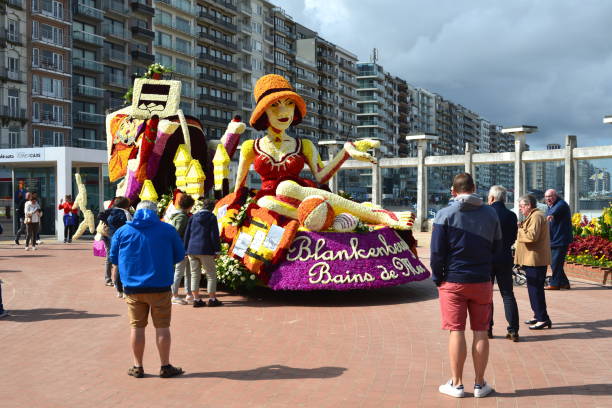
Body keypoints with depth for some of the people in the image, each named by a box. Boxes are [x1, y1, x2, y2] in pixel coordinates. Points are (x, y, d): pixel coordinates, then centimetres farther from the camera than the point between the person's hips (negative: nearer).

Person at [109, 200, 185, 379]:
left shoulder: (123, 231, 3)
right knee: (162, 326, 6)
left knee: (137, 327, 9)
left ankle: (137, 367, 16)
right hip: (160, 286, -1)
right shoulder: (167, 230, 0)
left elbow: (114, 258, 9)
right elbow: (179, 255, 7)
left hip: (133, 287, 2)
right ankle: (165, 367, 12)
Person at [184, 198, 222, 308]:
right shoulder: (211, 217, -3)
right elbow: (214, 235, -7)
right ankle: (212, 299, 5)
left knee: (195, 274, 9)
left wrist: (186, 249, 15)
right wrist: (217, 250, -2)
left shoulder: (193, 217, 11)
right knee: (211, 275, 4)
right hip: (205, 250, -5)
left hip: (192, 249, 5)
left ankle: (196, 299, 9)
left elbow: (187, 234, 11)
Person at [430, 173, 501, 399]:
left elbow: (437, 251, -10)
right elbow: (497, 247, 10)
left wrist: (438, 278, 0)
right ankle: (480, 384, 16)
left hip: (453, 281, -3)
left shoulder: (445, 214, -8)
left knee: (456, 331, 3)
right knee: (481, 332, 9)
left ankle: (456, 384, 10)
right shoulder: (490, 213, 4)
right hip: (482, 282, 3)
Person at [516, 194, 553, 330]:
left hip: (535, 259, -11)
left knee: (535, 289, -8)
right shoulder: (533, 216, 20)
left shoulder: (536, 216, -14)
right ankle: (538, 316, 24)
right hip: (533, 259, 11)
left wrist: (518, 230, -12)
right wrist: (522, 227, 7)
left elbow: (532, 235, -25)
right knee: (534, 288, 16)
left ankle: (542, 319, -5)